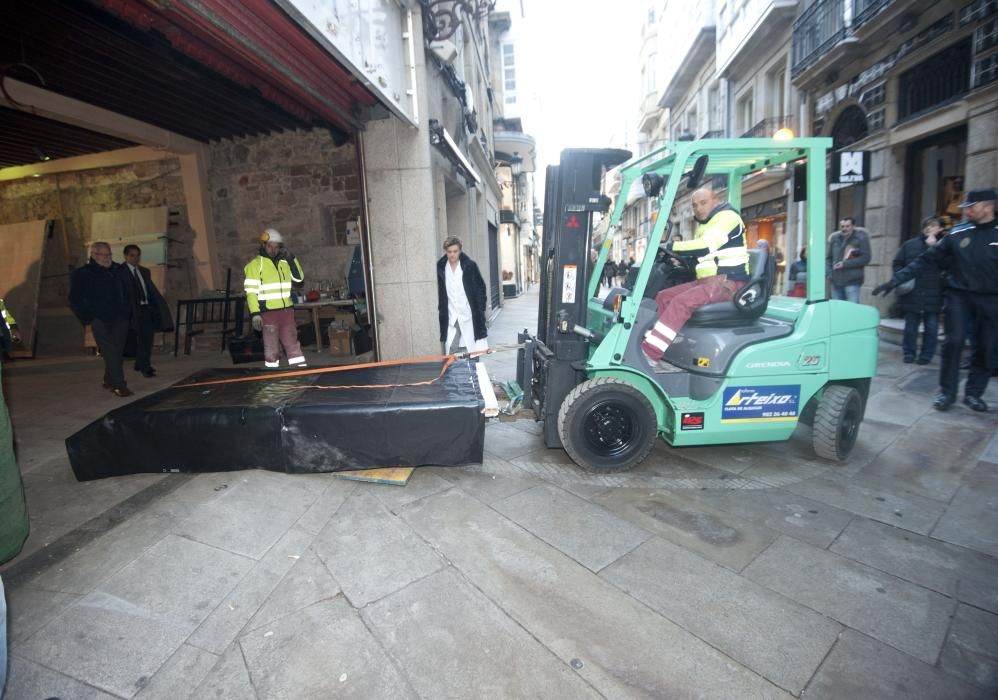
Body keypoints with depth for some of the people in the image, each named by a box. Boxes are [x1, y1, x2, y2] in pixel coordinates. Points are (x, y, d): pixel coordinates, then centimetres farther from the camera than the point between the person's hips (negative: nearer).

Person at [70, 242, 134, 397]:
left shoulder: (117, 271, 15)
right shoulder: (81, 274, 3)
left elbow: (126, 293, 23)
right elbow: (75, 300, 2)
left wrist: (127, 312, 14)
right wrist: (89, 317, -5)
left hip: (120, 319, 4)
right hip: (100, 320, -4)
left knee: (117, 351, 7)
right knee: (110, 352, -11)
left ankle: (110, 380, 22)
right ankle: (118, 384, -13)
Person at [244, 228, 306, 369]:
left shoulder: (283, 262, 11)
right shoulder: (255, 264, -4)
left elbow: (299, 278, 16)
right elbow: (251, 291, -8)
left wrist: (291, 259, 6)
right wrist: (255, 313, -16)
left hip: (286, 310, 4)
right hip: (268, 311, -4)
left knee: (292, 341, 6)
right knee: (271, 345, 3)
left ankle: (300, 369, 10)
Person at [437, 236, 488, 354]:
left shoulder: (470, 265, -3)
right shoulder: (440, 267, 2)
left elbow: (481, 287, 1)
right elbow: (437, 291, 10)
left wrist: (480, 309, -3)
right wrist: (439, 308, 4)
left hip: (468, 314, -1)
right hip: (449, 316, 2)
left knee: (473, 351, 2)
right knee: (449, 352, 1)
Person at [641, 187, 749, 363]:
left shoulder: (726, 216, -8)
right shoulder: (704, 224, 21)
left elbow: (706, 247, -23)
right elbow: (700, 255, 22)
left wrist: (671, 246, -20)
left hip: (727, 282, -10)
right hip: (707, 281, 10)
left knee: (681, 302, -28)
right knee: (663, 297, 1)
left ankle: (648, 354, -31)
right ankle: (647, 341, -8)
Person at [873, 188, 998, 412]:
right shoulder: (958, 233, -1)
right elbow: (926, 260, -4)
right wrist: (895, 279, -11)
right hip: (959, 294, -1)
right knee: (954, 342, -7)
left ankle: (973, 393, 18)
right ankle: (947, 392, 5)